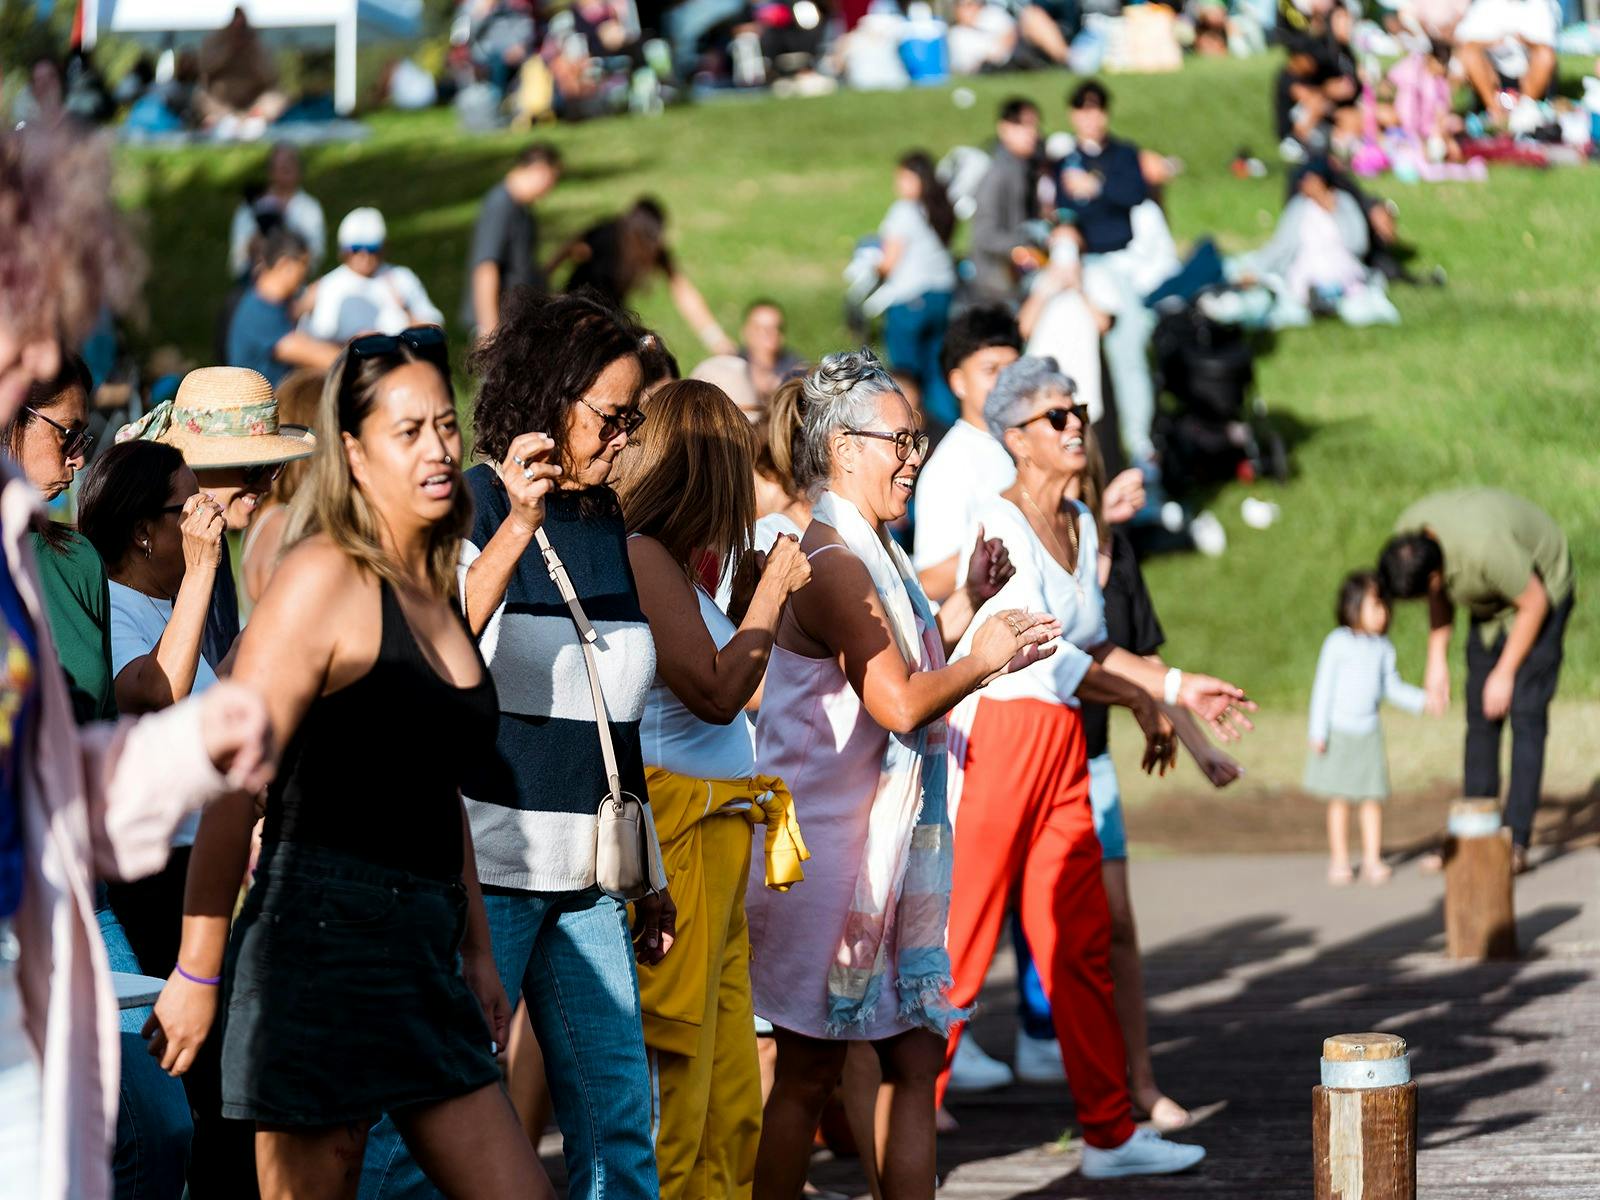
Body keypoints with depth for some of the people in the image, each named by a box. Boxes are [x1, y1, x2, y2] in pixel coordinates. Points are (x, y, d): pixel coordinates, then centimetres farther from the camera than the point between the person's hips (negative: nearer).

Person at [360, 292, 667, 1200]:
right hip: (479, 868, -7)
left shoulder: (613, 527, 14)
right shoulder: (468, 509, -6)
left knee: (618, 1118, 5)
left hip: (585, 881, 7)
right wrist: (517, 528, -30)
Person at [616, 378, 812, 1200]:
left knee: (731, 1103, 11)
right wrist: (770, 592, -6)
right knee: (665, 1103, -5)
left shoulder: (671, 562, 15)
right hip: (673, 849, -10)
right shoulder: (640, 557, -13)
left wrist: (752, 597, 21)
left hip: (716, 851, 10)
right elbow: (717, 692, -16)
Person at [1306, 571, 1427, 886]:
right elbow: (1323, 686, -7)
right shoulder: (1338, 642, -9)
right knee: (1339, 800, 1)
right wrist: (1318, 730, -10)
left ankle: (1372, 860, 8)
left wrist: (1422, 700, -2)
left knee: (1373, 798, 2)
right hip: (1339, 731, -4)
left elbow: (1392, 688, 12)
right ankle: (1339, 861, 9)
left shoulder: (1383, 648, 4)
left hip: (1368, 732, 4)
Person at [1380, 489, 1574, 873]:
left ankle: (1517, 843, -15)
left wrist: (1504, 674, -16)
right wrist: (1437, 662, -3)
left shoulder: (1485, 547, -41)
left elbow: (1534, 604, -25)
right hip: (1490, 603, 7)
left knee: (1526, 714, -13)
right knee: (1480, 716, 3)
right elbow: (1439, 597, 2)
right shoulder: (1406, 537, -19)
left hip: (1542, 592, -7)